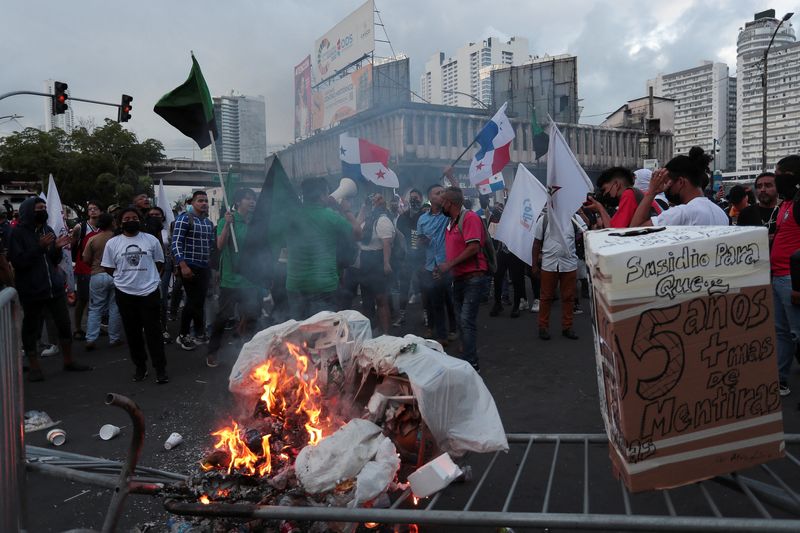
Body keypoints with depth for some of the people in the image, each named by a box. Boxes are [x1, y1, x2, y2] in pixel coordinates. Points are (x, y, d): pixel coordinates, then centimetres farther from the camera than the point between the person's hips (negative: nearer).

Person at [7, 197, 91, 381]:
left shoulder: (48, 230, 9)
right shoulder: (18, 233, -7)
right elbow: (18, 262, -15)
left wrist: (58, 248, -8)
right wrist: (39, 247, -23)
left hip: (55, 287, 5)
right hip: (31, 290, -5)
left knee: (65, 325, 8)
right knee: (31, 329, 7)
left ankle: (68, 361, 22)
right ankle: (34, 367, 21)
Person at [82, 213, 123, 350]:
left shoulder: (92, 239, -3)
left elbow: (86, 259, -1)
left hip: (98, 276, 1)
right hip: (115, 276, -1)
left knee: (95, 309, 9)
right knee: (115, 308, 8)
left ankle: (90, 340, 3)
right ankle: (114, 338, 13)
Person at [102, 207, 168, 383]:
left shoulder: (151, 240, 2)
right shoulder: (112, 243, 3)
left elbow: (159, 263, 9)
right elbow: (109, 268, 8)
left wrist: (148, 277, 3)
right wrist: (124, 278, 3)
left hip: (149, 292, -1)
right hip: (125, 294, 2)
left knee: (153, 331, 0)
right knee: (133, 332, 10)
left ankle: (160, 368, 6)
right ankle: (140, 366, 23)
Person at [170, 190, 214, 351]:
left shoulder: (209, 223, 13)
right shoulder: (184, 218, -9)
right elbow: (176, 244, -15)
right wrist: (183, 266, -22)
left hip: (204, 268, 7)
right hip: (189, 267, -6)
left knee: (200, 302, 12)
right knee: (193, 301, -4)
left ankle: (200, 334, 23)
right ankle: (182, 336, 10)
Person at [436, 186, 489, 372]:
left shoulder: (469, 217, -11)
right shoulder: (451, 223, 15)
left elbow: (474, 247, -21)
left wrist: (449, 265, -17)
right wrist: (444, 268, 6)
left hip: (473, 277, -9)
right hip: (458, 279, 9)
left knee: (467, 321, -12)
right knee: (462, 322, 11)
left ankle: (471, 363, -8)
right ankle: (466, 356, 19)